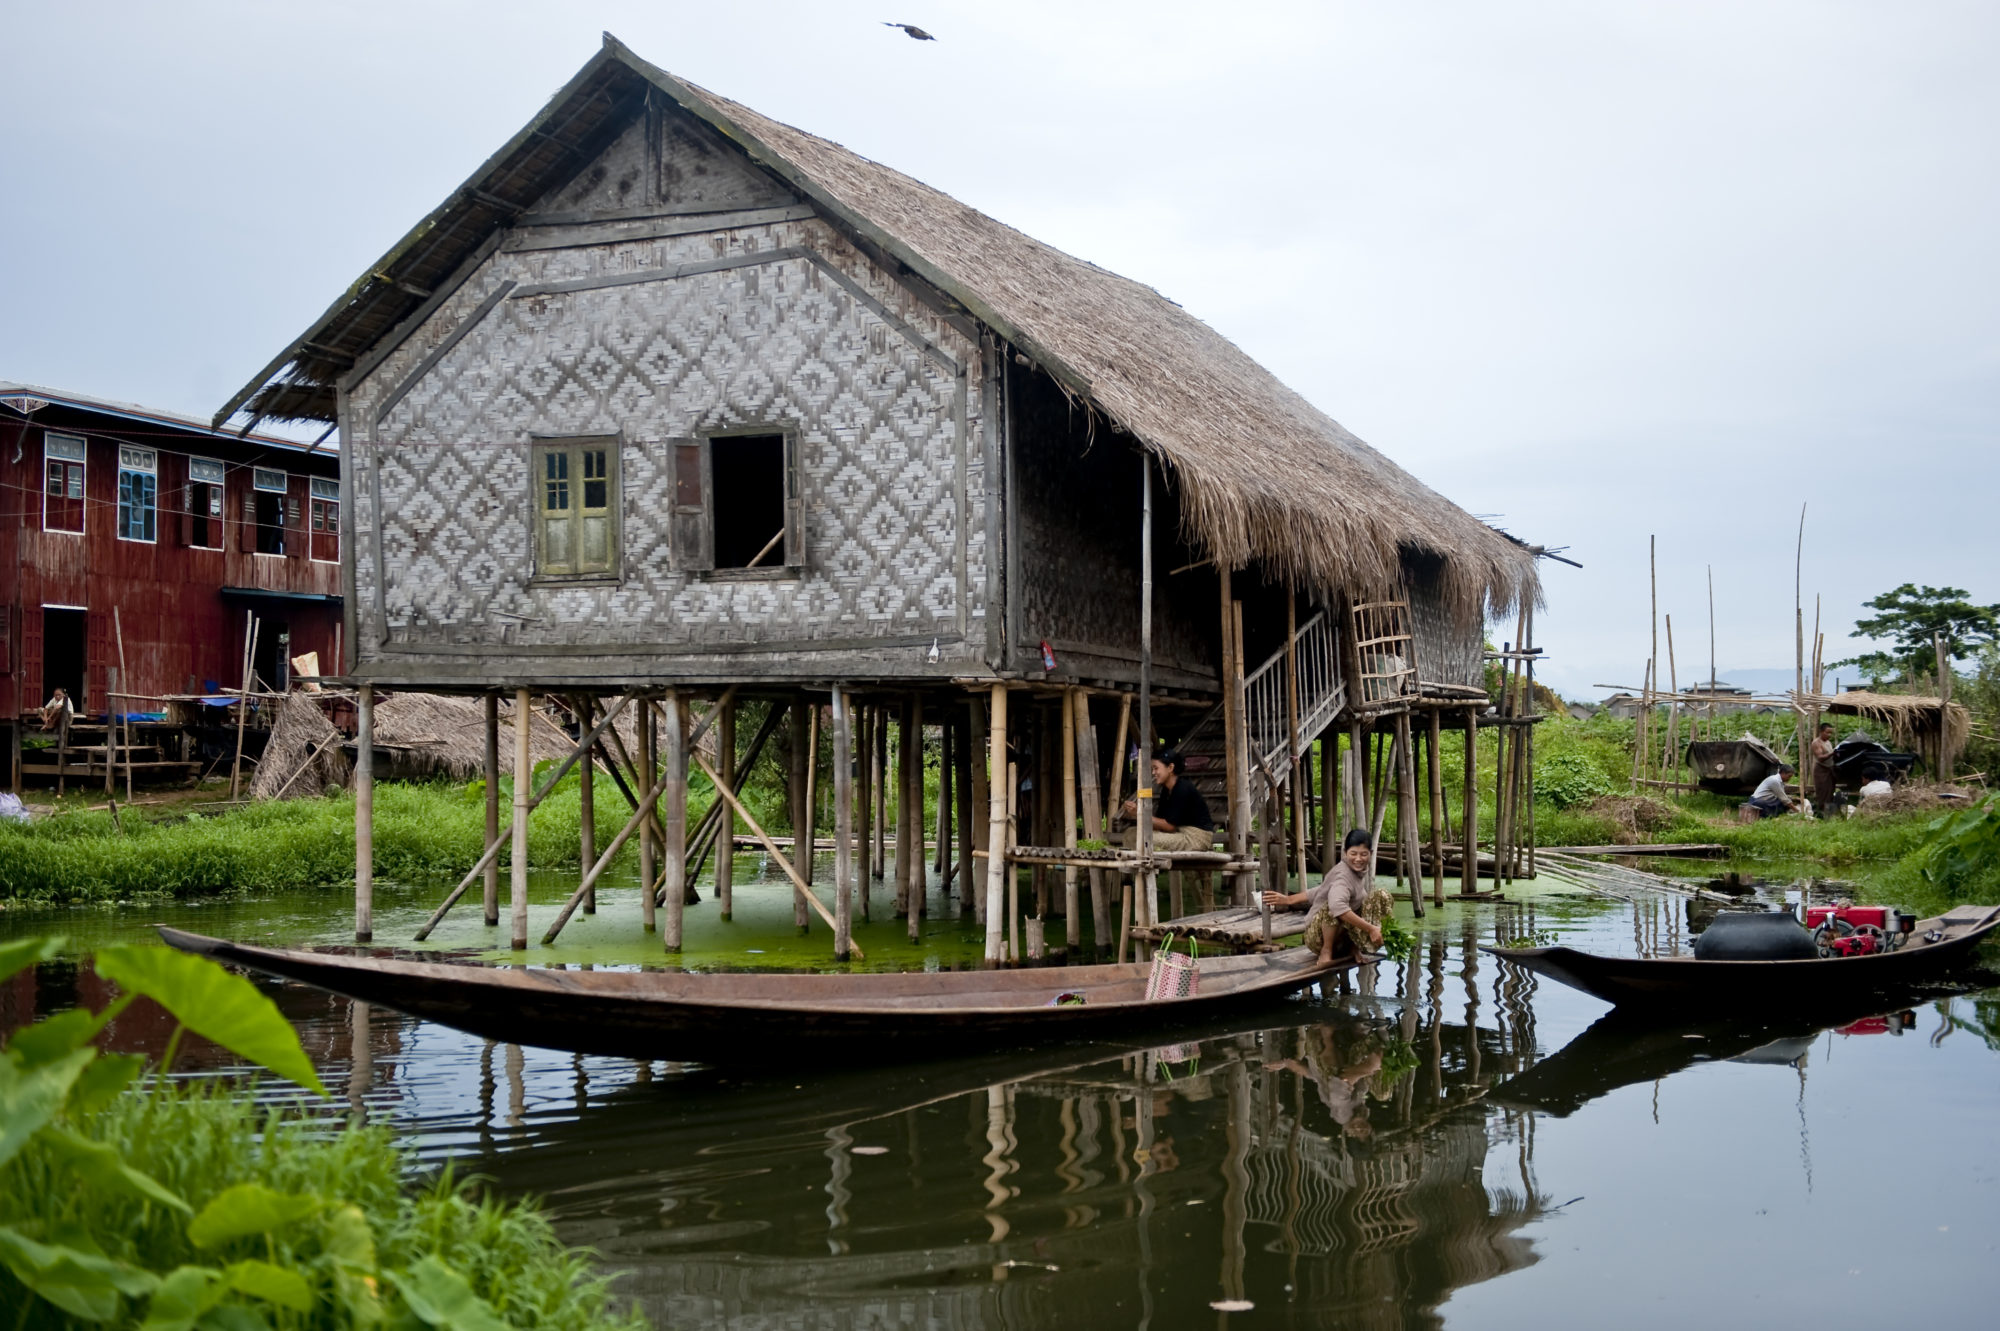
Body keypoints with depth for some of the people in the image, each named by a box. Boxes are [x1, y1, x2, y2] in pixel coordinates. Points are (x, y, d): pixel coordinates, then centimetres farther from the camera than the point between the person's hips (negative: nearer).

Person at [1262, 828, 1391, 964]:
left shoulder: (1364, 872, 1)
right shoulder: (1343, 875, -25)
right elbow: (1338, 906, -45)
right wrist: (1370, 929, -42)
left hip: (1347, 931, 8)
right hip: (1319, 935, -8)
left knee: (1380, 896, -2)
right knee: (1332, 905, -37)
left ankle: (1353, 946, 3)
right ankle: (1326, 950, -15)